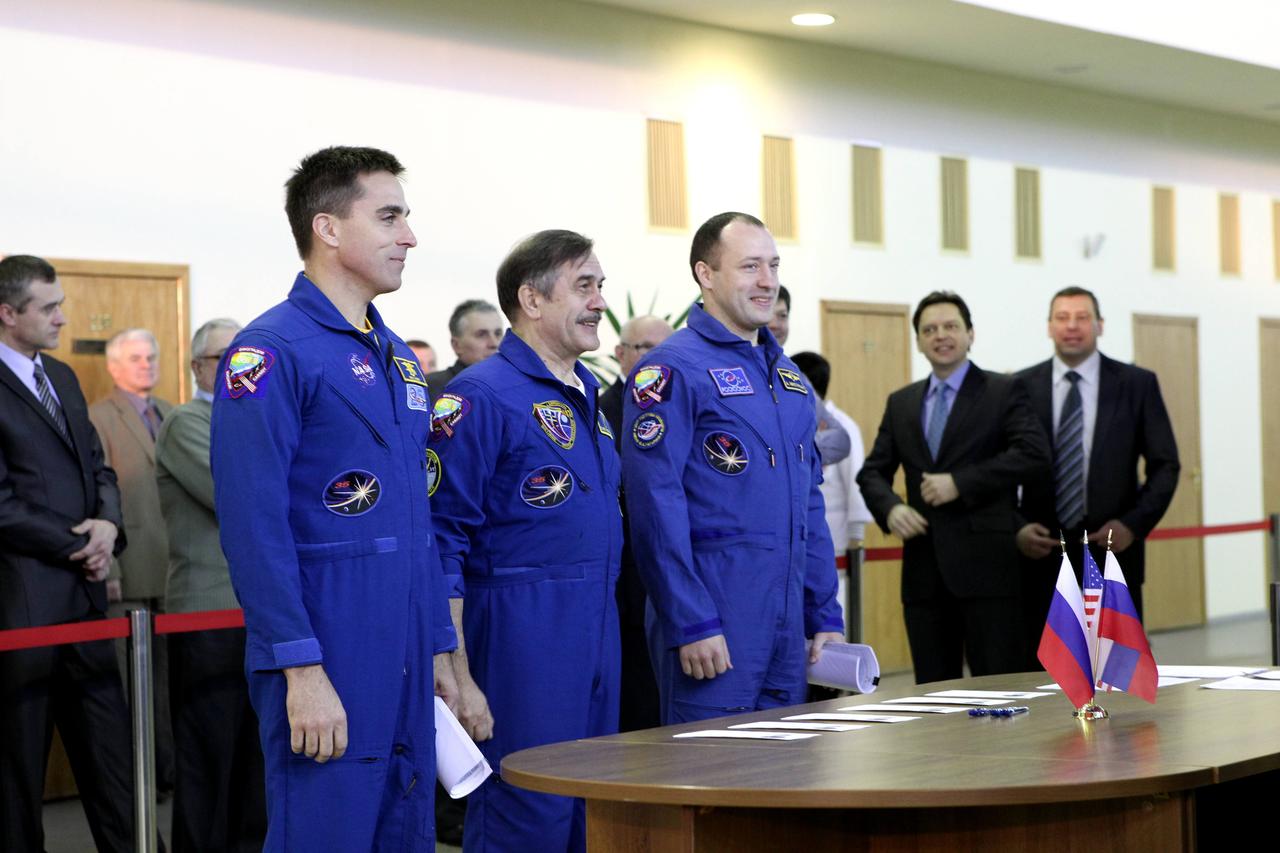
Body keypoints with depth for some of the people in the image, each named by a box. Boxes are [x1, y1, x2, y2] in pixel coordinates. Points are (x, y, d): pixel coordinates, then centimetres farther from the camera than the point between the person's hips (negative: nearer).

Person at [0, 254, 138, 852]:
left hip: (84, 591, 8)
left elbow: (97, 465, 17)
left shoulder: (61, 377, 14)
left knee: (109, 751, 10)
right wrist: (78, 549, -9)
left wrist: (108, 522, -3)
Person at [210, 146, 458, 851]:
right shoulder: (271, 351, -10)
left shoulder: (398, 359, 16)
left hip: (405, 660, 8)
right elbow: (254, 525, -17)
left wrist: (438, 647, 17)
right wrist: (303, 669, -20)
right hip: (328, 661, -8)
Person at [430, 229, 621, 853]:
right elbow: (441, 545, -14)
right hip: (521, 644, -8)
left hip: (598, 637, 8)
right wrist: (458, 679, -18)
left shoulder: (587, 397, 15)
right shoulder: (481, 397, -11)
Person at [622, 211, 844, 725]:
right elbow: (655, 504, -16)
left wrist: (826, 615, 13)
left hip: (787, 619, 8)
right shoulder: (674, 369, -10)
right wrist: (691, 623, -19)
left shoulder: (788, 374, 15)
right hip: (714, 614, -7)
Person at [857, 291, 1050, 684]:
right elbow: (873, 472, 15)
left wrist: (960, 483, -17)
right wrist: (891, 508, -7)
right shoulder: (901, 402, 16)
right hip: (924, 566, 5)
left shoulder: (1004, 391, 1)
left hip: (985, 563, -5)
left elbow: (1034, 453, -12)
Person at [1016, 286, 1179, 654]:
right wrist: (1016, 528, -7)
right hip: (1041, 555, 0)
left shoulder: (1137, 384, 4)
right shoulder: (1021, 387, 5)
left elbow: (1165, 466, 4)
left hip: (1113, 550, 0)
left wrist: (1134, 524, -9)